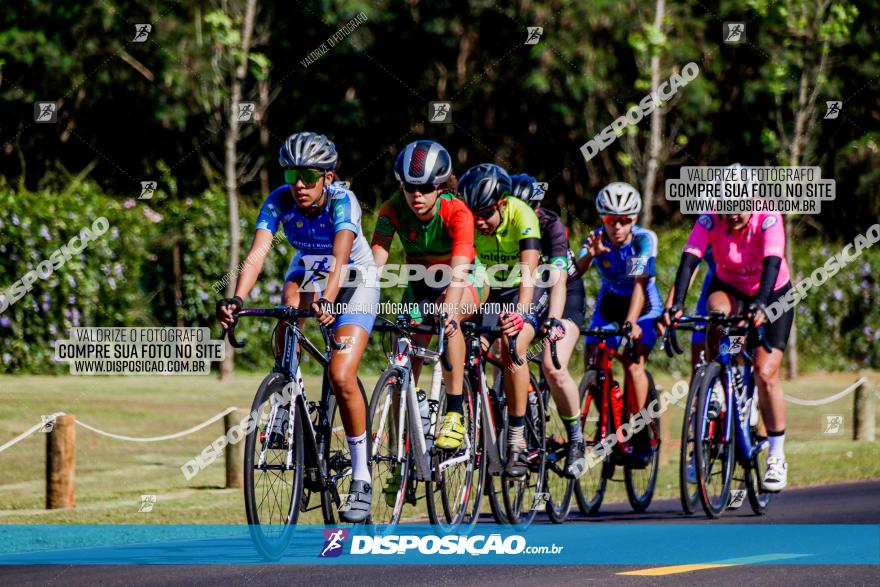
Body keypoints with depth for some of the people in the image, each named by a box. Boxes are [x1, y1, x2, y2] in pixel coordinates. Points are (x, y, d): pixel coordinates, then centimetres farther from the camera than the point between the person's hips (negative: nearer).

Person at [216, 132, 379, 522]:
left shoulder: (342, 202, -31)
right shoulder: (279, 201, -24)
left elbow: (340, 258, -45)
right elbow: (257, 253, -35)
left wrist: (328, 302, -63)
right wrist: (237, 299, -52)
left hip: (354, 281, -4)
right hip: (309, 272, 4)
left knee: (341, 376, -20)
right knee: (292, 292, -33)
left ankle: (361, 477, -9)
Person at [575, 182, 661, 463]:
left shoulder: (645, 239, -24)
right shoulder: (597, 239, -18)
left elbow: (640, 283, -34)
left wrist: (631, 322, -47)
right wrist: (590, 255, -52)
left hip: (643, 307, -3)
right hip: (610, 303, 3)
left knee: (634, 364, -21)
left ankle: (641, 436, -10)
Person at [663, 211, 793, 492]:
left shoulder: (768, 219, -27)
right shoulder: (709, 221, -22)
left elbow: (772, 263, -40)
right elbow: (689, 260, -33)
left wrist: (760, 303, -56)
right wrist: (676, 305, -49)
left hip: (772, 294, -1)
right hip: (729, 289, 1)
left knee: (766, 374, -12)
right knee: (718, 310, -35)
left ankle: (777, 458, 2)